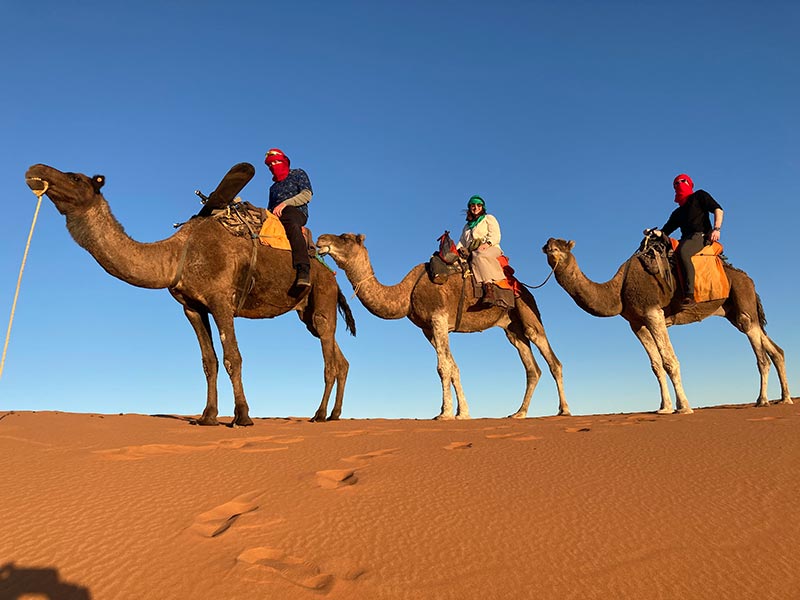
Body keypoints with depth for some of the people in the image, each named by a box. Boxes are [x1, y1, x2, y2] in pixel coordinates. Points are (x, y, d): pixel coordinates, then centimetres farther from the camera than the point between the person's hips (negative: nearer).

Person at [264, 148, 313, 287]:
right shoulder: (273, 187, 38)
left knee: (292, 226, -41)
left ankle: (303, 270, -57)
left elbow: (307, 195, 4)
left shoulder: (298, 174, 21)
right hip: (277, 216, 6)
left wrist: (285, 204, -8)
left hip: (296, 212, -6)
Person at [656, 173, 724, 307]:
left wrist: (716, 229, -11)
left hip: (702, 235, -7)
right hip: (686, 239, 7)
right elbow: (665, 231, 25)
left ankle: (689, 295, -46)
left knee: (683, 252, -37)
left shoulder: (699, 196, 15)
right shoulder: (677, 212, 30)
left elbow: (718, 209, 3)